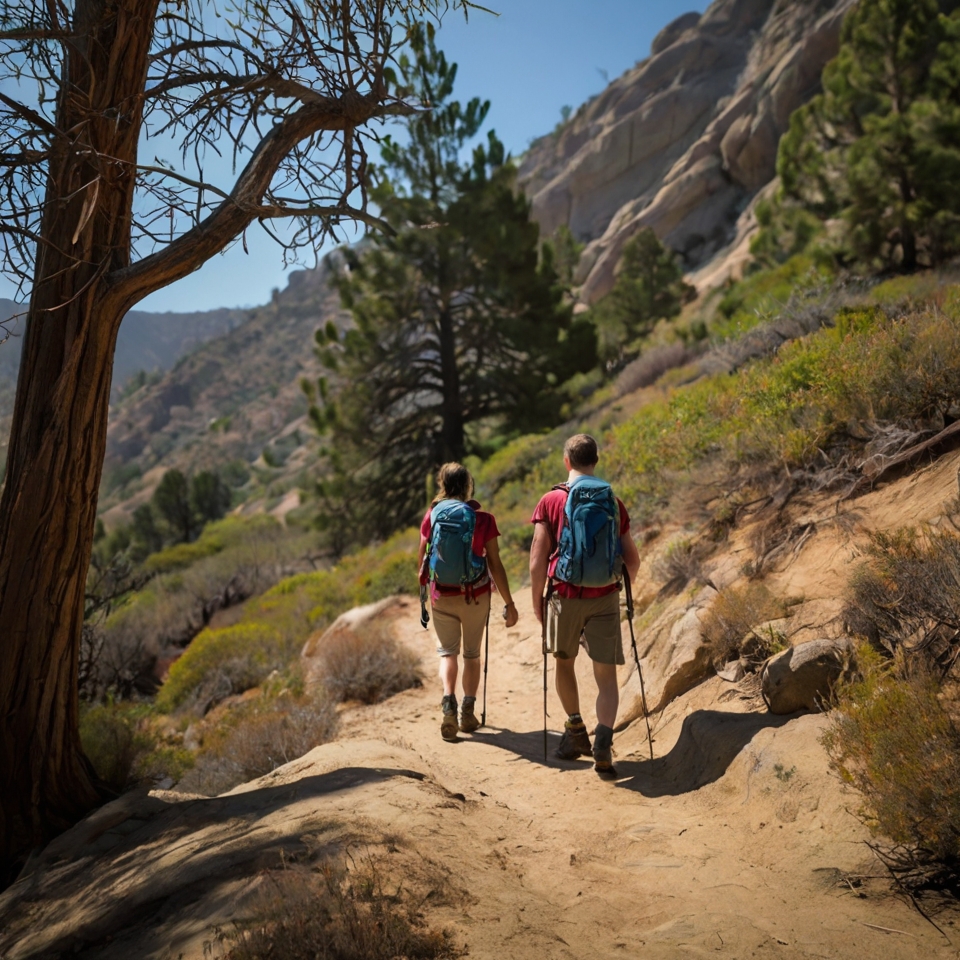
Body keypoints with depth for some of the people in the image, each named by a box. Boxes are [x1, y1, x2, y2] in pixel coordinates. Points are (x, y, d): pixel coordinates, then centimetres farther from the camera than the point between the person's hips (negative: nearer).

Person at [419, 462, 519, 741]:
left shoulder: (432, 516, -4)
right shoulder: (483, 519, -8)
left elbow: (423, 557, 4)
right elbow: (495, 563, -8)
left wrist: (425, 584, 25)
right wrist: (509, 603, -2)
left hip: (442, 595, 1)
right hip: (476, 594, 0)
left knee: (447, 651, 12)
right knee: (472, 653, 16)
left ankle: (448, 701, -12)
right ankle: (468, 711, 10)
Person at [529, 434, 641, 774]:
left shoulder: (551, 501, -3)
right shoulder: (613, 503, 4)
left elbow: (538, 560, -6)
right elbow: (632, 560, 8)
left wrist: (537, 600, 5)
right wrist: (623, 583, 27)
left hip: (565, 595, -1)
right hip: (605, 596, 1)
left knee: (564, 663, 22)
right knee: (606, 675, 3)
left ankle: (576, 730, 28)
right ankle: (603, 737, -17)